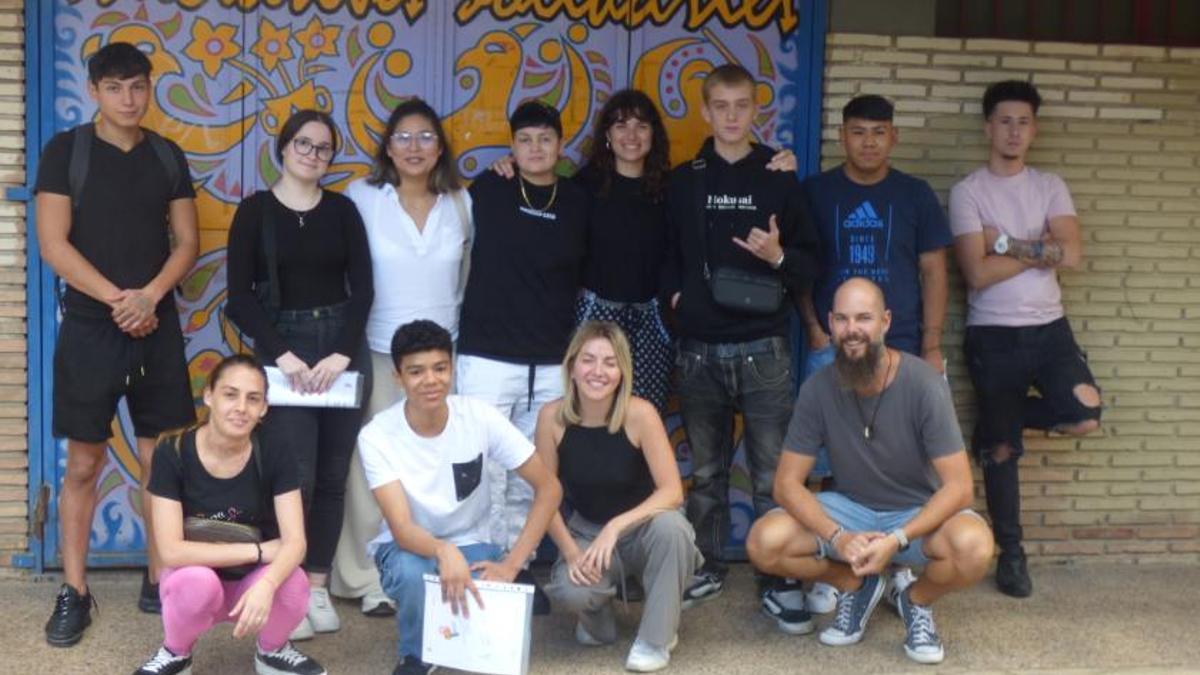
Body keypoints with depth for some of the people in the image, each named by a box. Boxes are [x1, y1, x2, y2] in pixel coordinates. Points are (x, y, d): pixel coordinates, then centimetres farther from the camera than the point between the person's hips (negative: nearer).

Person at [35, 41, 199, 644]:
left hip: (157, 325, 3)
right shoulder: (65, 150, -2)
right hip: (90, 326, -3)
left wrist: (149, 296, -12)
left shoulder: (168, 157, 8)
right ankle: (74, 591, 10)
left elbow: (187, 241, 5)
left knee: (159, 459, 5)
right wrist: (117, 300, -15)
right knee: (83, 463, 2)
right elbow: (53, 244, -8)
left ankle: (159, 579, 15)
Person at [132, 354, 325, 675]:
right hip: (196, 580, -1)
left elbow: (295, 540, -21)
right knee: (199, 582, -36)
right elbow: (171, 551, -23)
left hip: (253, 580, 2)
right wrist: (258, 550, -24)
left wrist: (266, 585, -42)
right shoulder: (172, 454, -18)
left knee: (293, 583, -31)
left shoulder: (274, 456, -12)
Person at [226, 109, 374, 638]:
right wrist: (282, 354, -13)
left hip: (343, 346, 3)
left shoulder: (342, 210, 7)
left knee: (332, 474, 4)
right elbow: (240, 296, -4)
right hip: (282, 347, -3)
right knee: (294, 474, -10)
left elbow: (362, 288, 2)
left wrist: (342, 354, -11)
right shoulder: (256, 210, 1)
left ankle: (317, 585, 14)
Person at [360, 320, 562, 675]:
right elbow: (402, 529, -28)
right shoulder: (376, 436, -21)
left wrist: (511, 564, -21)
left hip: (470, 543, 1)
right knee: (412, 573, -36)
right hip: (409, 545, -1)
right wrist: (443, 552, -50)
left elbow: (549, 488, -13)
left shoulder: (480, 417, -18)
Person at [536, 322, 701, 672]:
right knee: (568, 590, -31)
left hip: (641, 528, -1)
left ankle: (655, 639, -13)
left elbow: (672, 492, -25)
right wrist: (571, 551, -19)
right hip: (585, 531, 1)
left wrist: (616, 526, -35)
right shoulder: (552, 417, -16)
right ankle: (599, 620, 10)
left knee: (670, 525, -36)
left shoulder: (639, 414, -22)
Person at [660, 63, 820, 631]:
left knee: (773, 473, -1)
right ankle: (705, 568, 25)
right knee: (706, 471, 12)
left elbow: (811, 264, 3)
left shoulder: (780, 180, 3)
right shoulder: (682, 182, 8)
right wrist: (675, 293, -2)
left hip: (763, 348, -2)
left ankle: (779, 582, 8)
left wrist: (779, 257, -17)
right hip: (699, 349, 2)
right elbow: (666, 254, 16)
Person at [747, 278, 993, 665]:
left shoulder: (923, 385, -21)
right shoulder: (818, 390, -13)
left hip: (919, 514, -2)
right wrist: (837, 537, -28)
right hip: (850, 510, 3)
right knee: (763, 543, -22)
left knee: (974, 547, -35)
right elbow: (787, 484, -11)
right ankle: (856, 586, 8)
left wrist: (897, 540, -34)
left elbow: (959, 487, -22)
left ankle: (917, 600, 1)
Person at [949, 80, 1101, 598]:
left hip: (1049, 328, 3)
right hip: (993, 336, -3)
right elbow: (978, 273, -14)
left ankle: (998, 422, 12)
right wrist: (1041, 248, -8)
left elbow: (1072, 255, -9)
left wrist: (1007, 243, -14)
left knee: (1084, 415, -18)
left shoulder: (1050, 187, 7)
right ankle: (1011, 554, 21)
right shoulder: (968, 192, -3)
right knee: (1002, 449, 5)